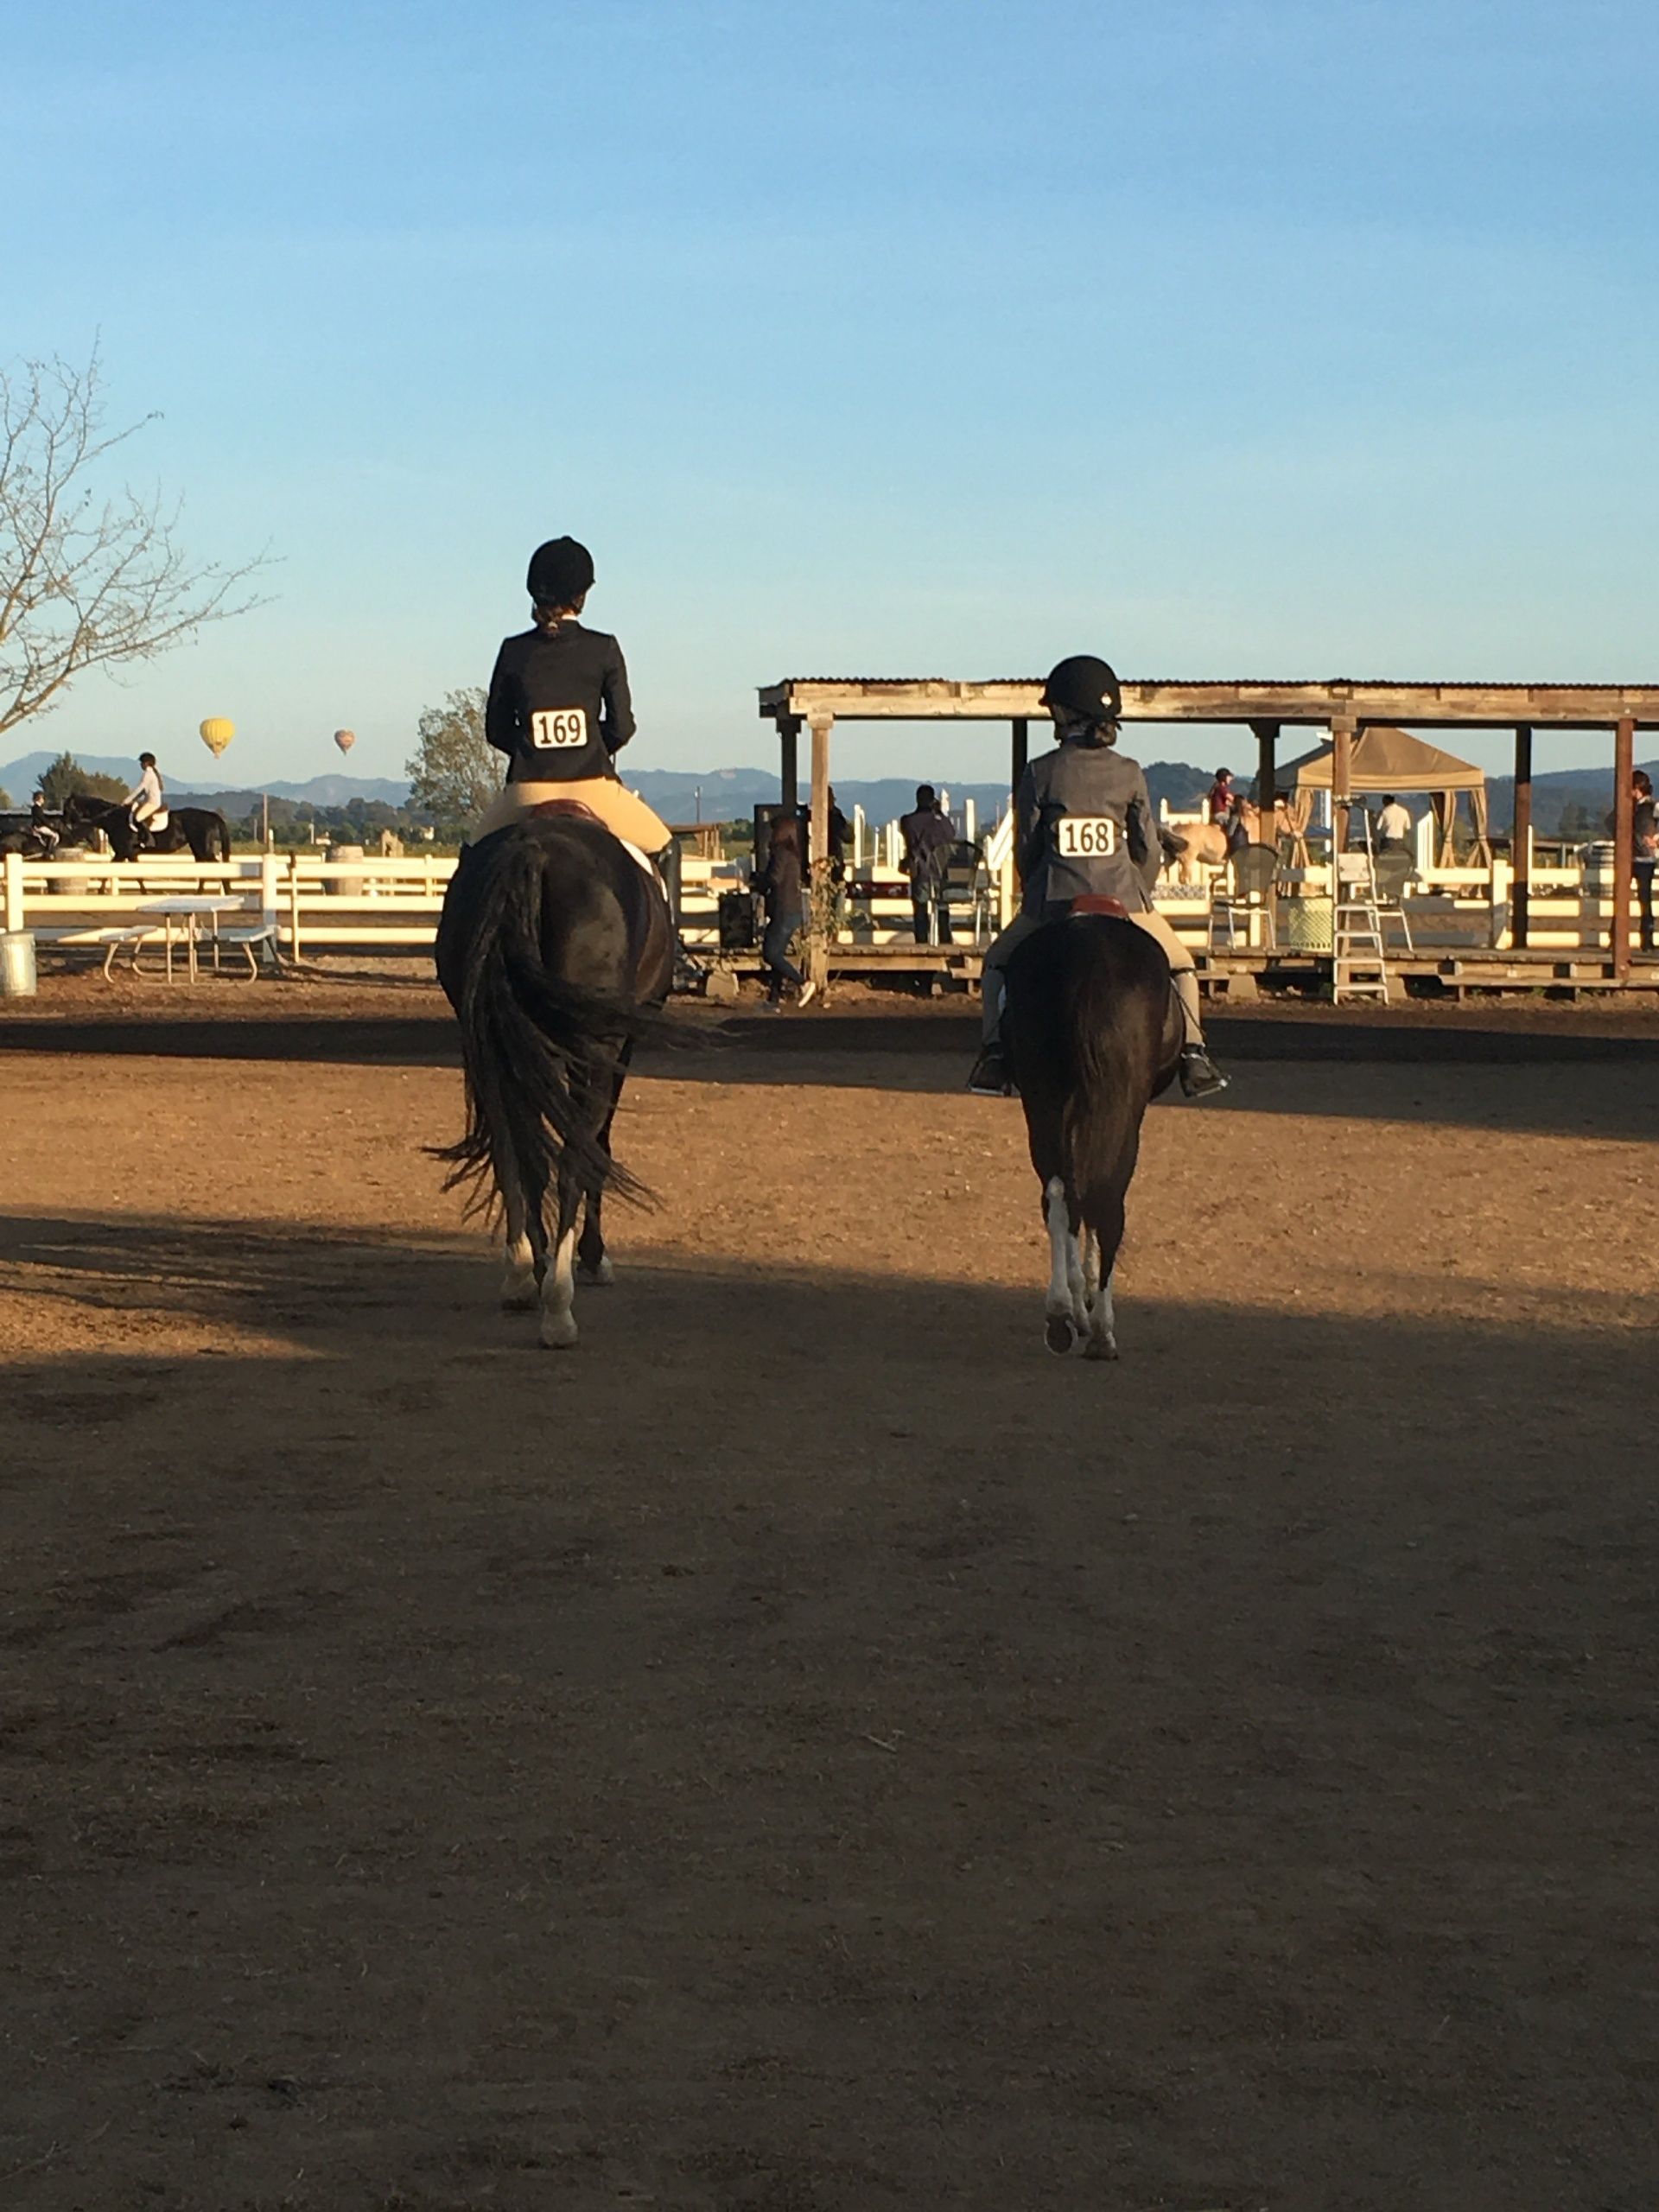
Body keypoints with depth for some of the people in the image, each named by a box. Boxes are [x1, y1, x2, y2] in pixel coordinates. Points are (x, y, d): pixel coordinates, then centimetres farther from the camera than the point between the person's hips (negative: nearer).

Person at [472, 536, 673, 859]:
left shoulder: (513, 651, 2)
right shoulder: (604, 649, -2)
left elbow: (496, 730, 6)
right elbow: (622, 726, -1)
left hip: (528, 792, 1)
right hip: (592, 787, -1)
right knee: (662, 847, 21)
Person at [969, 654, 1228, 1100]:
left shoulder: (1040, 773, -3)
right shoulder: (1129, 774, 0)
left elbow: (1025, 848, 1)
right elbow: (1149, 850, 3)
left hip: (1052, 906, 0)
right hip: (1121, 900, 1)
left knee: (998, 963, 26)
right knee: (1180, 964, 25)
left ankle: (995, 1052, 9)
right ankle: (1193, 1055, 11)